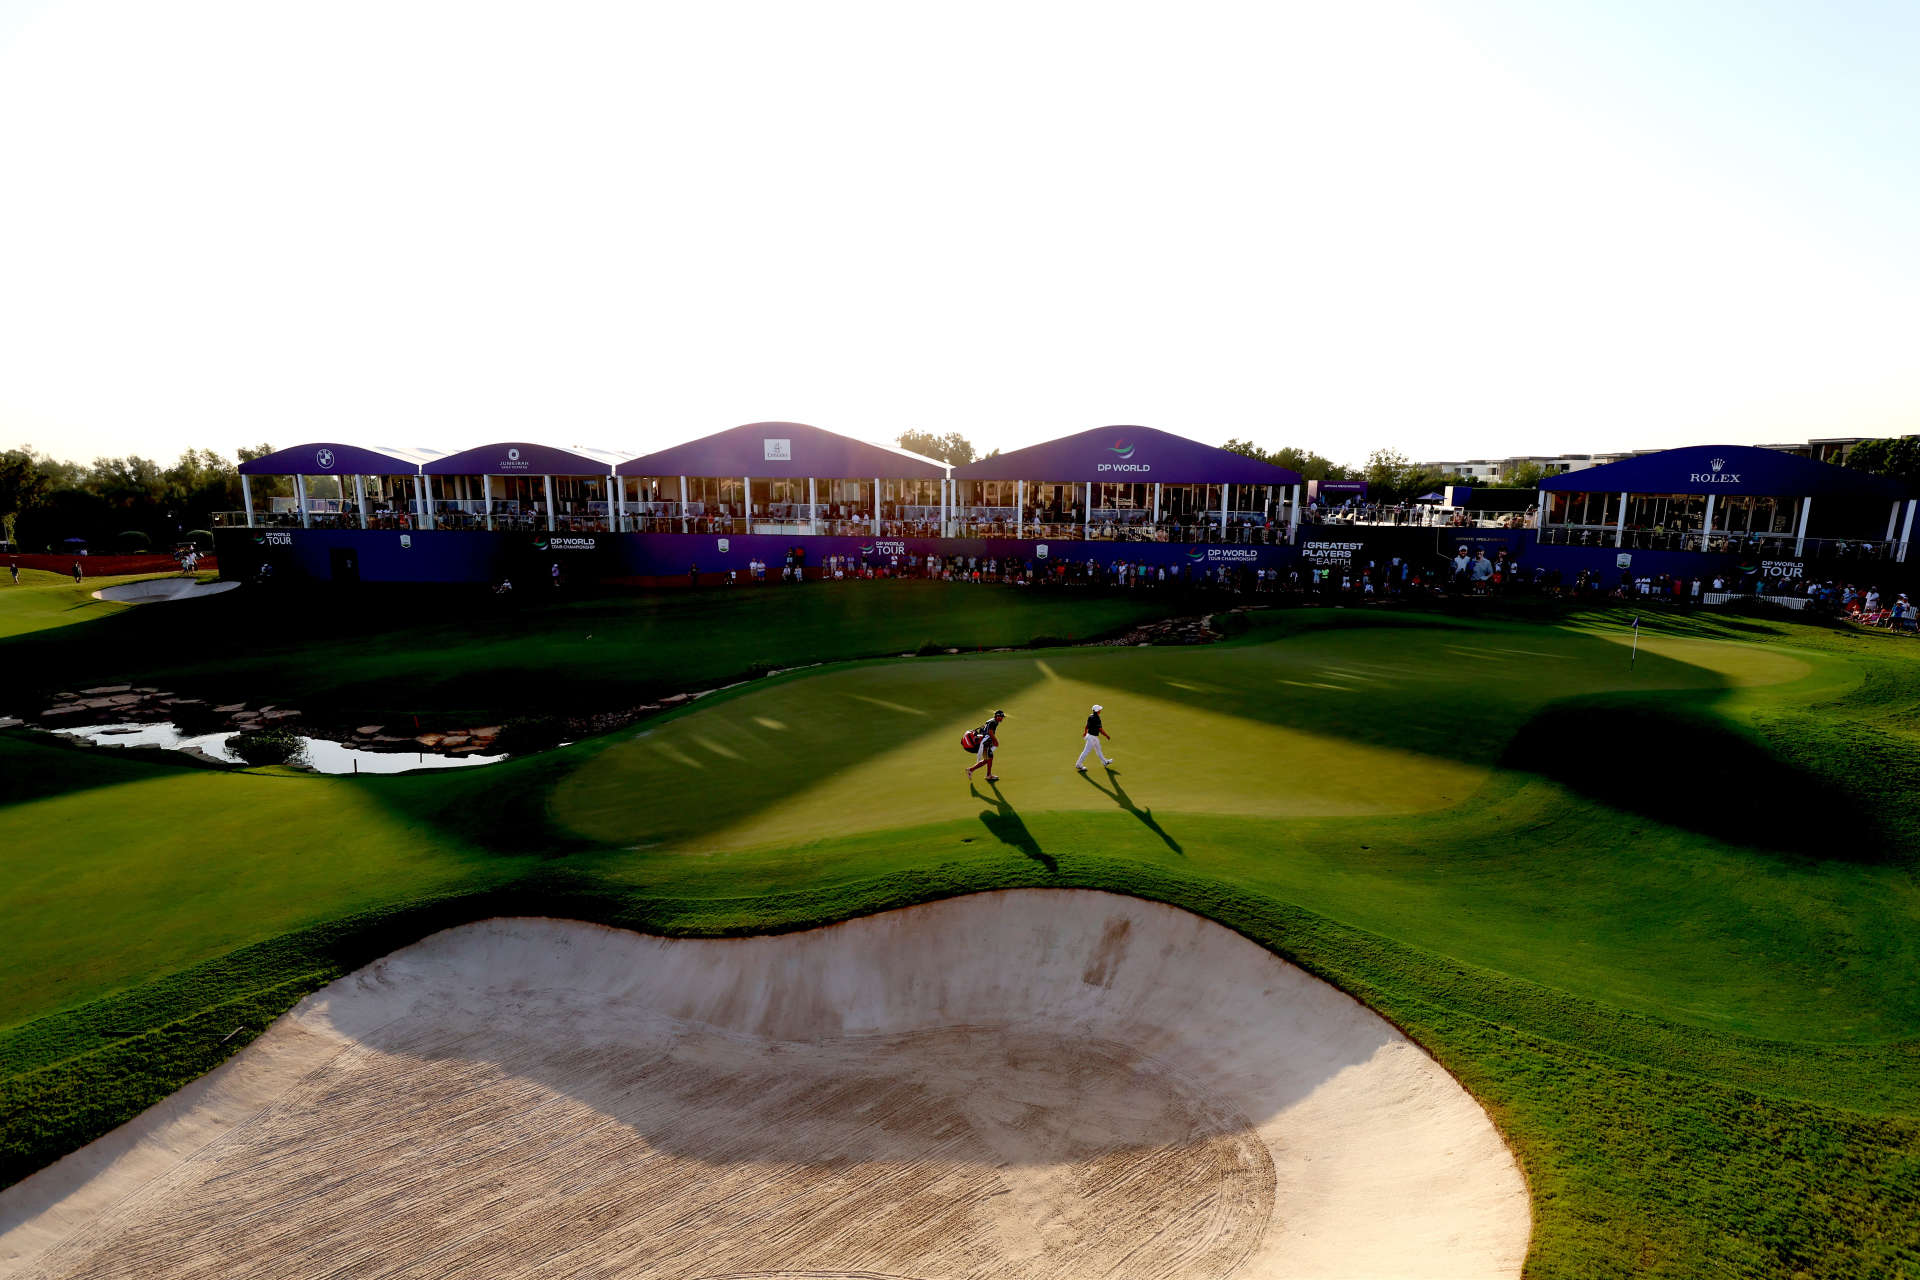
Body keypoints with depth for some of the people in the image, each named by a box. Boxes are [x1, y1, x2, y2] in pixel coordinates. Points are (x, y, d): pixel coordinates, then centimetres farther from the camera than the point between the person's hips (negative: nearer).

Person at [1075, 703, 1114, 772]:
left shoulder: (1090, 716, 0)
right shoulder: (1096, 719, -27)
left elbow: (1087, 726, 14)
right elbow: (1100, 730, -23)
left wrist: (1085, 732, 32)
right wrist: (1107, 736, -11)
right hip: (1092, 737, -10)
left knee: (1098, 749, 23)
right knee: (1086, 751, 1)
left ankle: (1105, 761, 38)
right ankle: (1078, 764, 10)